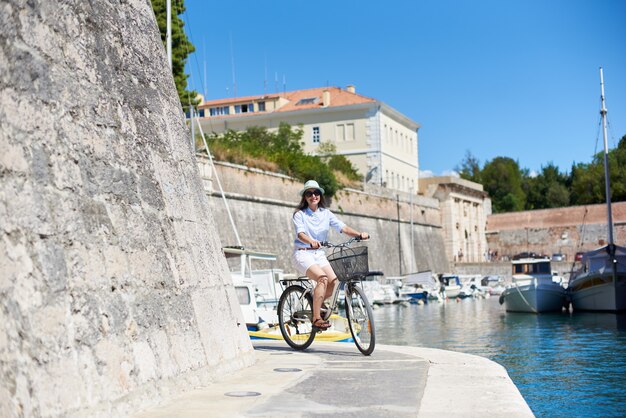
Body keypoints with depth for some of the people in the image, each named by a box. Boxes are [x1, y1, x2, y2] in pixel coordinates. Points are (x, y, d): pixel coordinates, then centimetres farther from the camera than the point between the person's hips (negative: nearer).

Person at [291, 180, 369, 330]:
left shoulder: (326, 214, 9)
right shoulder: (299, 214, -3)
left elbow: (342, 227, -4)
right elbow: (300, 233, -20)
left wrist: (359, 234, -23)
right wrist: (311, 242, -43)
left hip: (319, 254, 5)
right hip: (303, 253, -5)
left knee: (333, 281, -18)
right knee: (322, 278, -29)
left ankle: (318, 305, 11)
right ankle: (317, 319, -25)